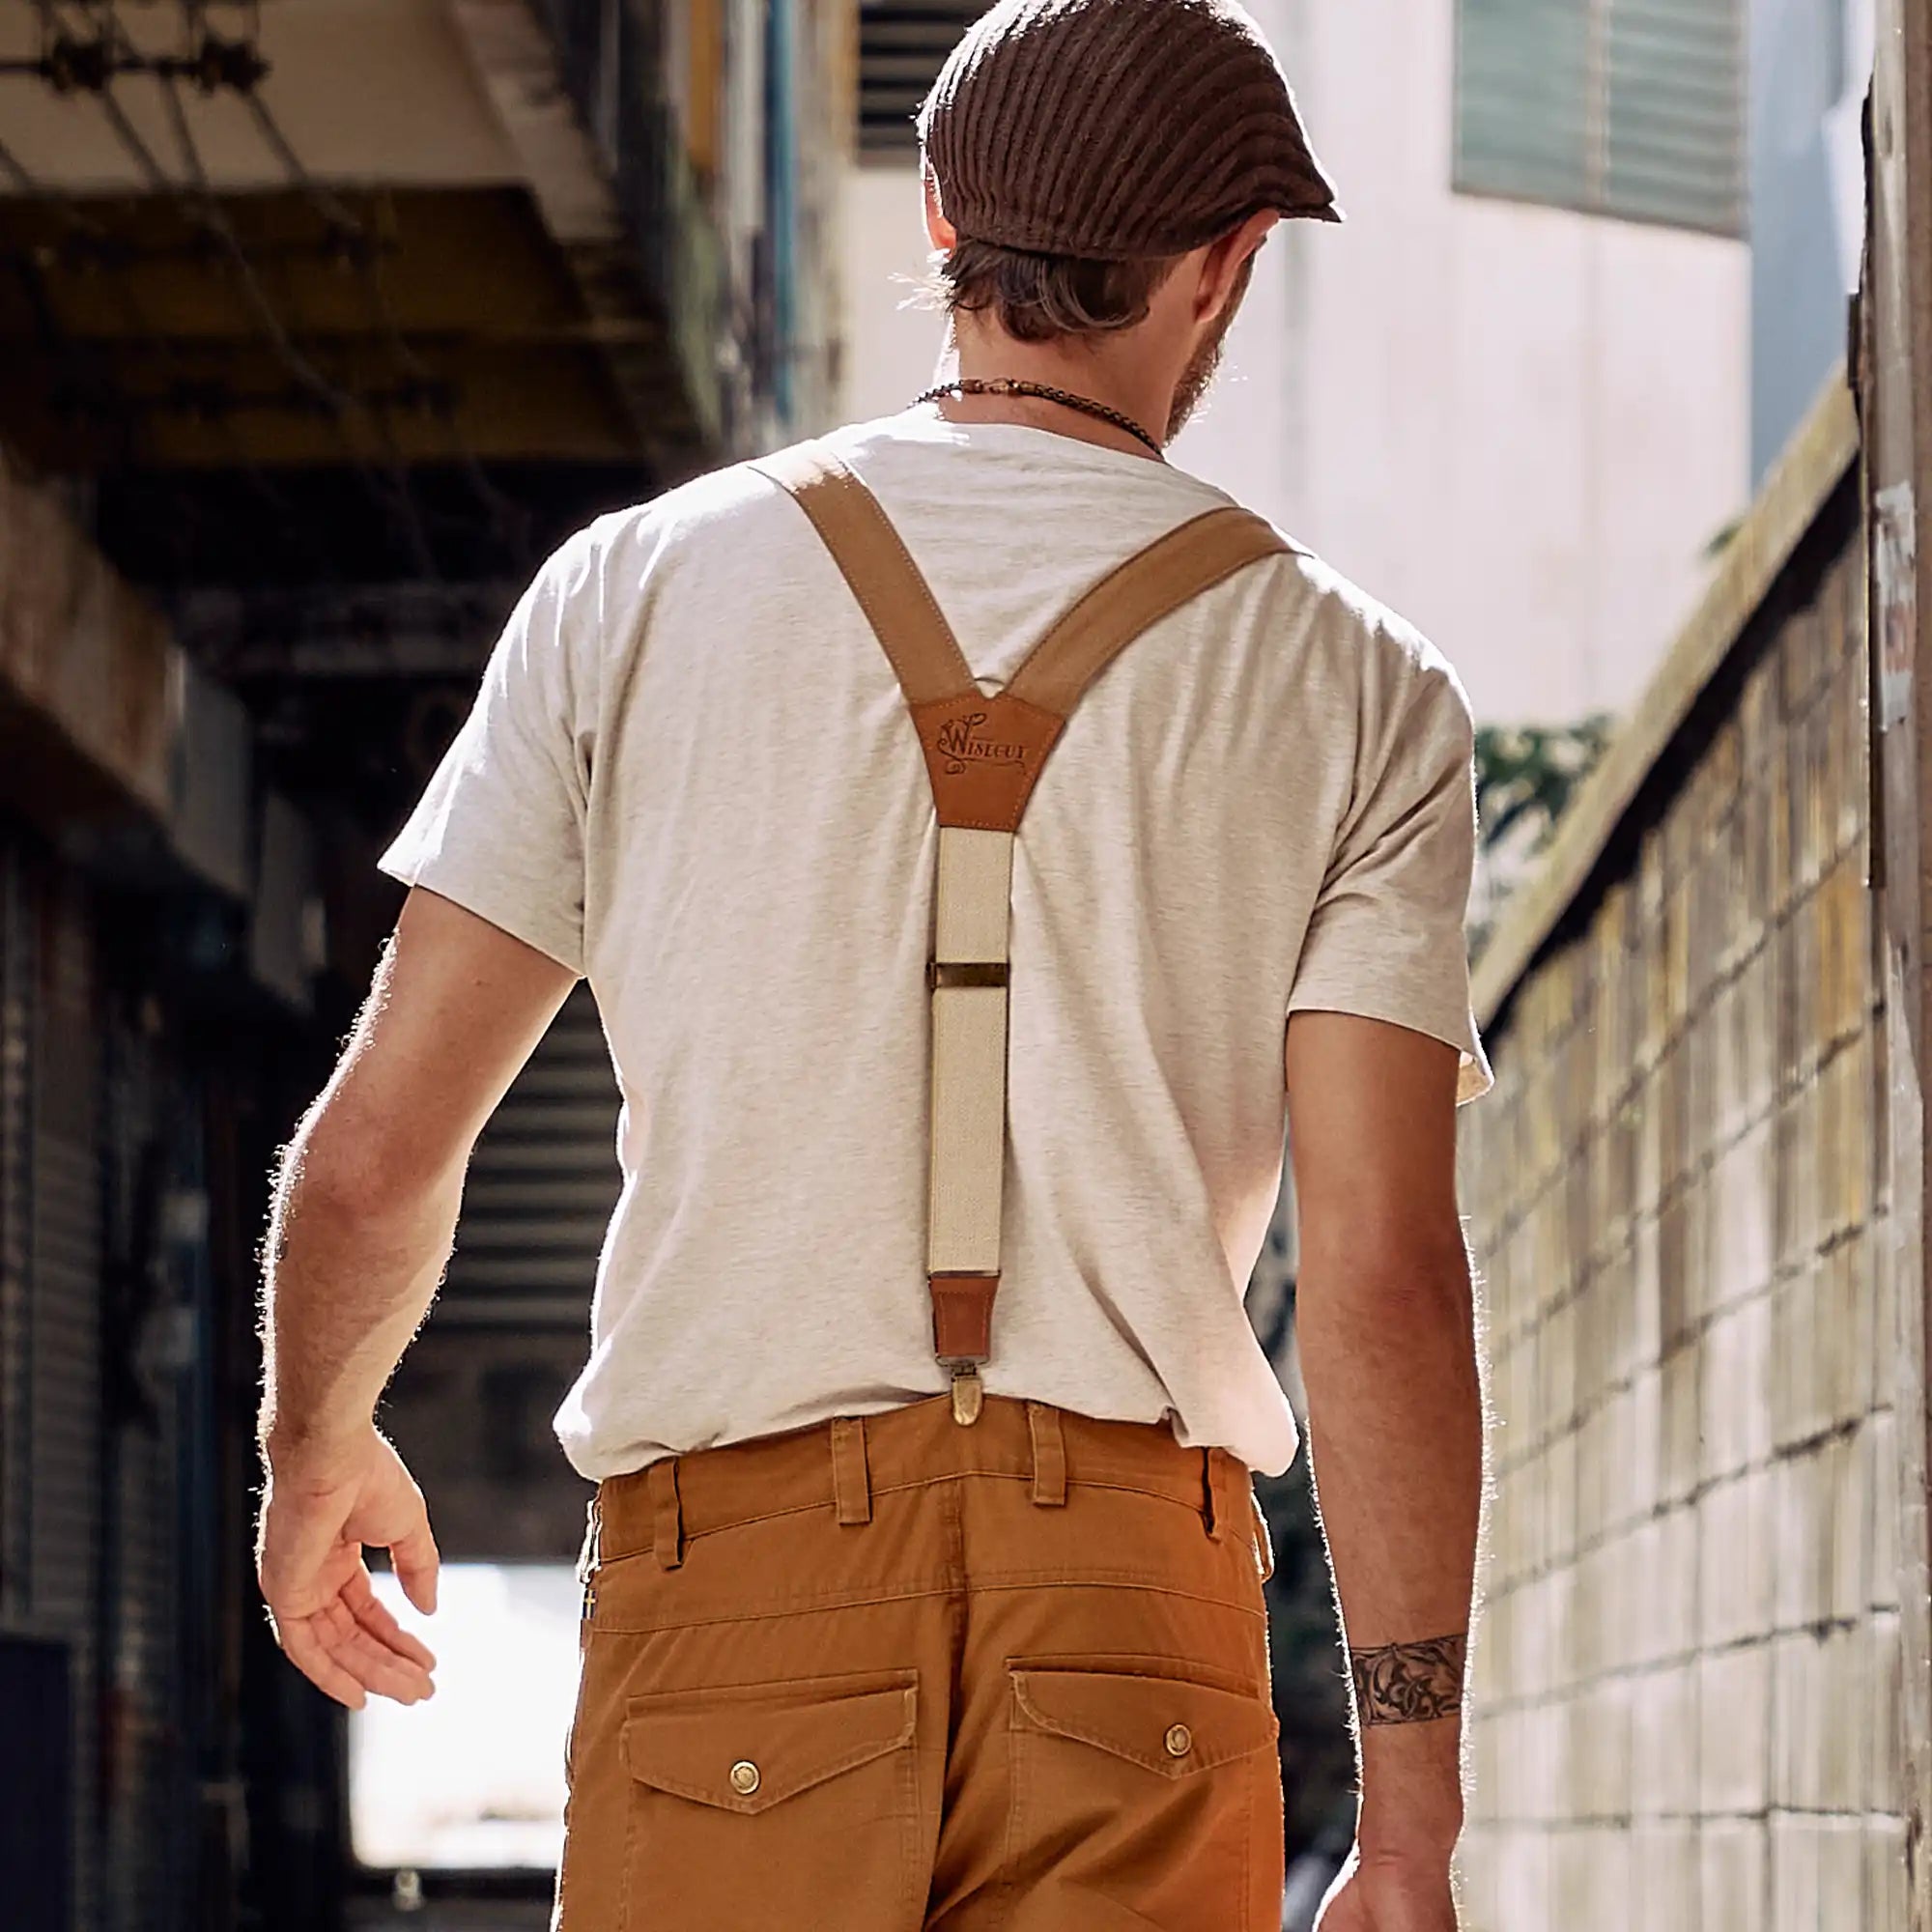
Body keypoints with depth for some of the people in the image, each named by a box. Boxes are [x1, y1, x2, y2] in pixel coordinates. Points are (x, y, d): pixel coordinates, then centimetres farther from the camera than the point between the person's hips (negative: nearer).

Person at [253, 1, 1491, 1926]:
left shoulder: (634, 590, 6)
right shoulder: (1354, 692, 5)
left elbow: (377, 1152, 5)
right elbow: (1382, 1276, -2)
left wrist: (316, 1452, 26)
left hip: (733, 1585, 0)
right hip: (1137, 1614, 0)